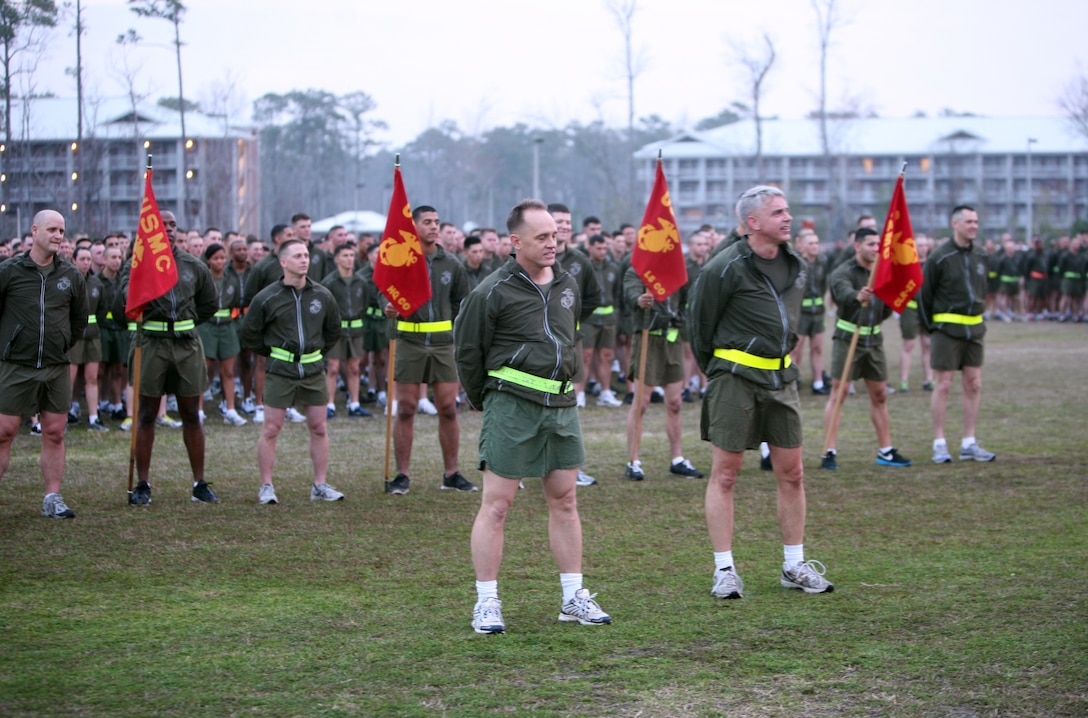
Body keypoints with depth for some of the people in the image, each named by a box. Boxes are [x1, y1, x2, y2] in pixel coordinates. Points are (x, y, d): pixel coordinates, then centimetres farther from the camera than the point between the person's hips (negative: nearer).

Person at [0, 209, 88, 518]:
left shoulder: (71, 276, 5)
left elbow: (80, 319, 17)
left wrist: (61, 345, 12)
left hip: (57, 368, 3)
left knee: (54, 434, 6)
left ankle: (53, 499, 13)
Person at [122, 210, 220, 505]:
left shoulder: (194, 266, 8)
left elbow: (210, 304, 21)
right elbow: (120, 307, -9)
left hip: (187, 345, 2)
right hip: (151, 344, -2)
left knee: (192, 415, 7)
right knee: (147, 416, 2)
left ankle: (200, 484, 12)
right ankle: (142, 485, 8)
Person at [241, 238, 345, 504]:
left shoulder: (322, 295, 4)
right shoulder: (267, 298, -6)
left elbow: (333, 330, 19)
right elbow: (249, 333, 4)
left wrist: (318, 351, 13)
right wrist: (271, 353, 4)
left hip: (313, 370, 3)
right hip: (280, 371, -3)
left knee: (318, 428, 6)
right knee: (271, 429, -2)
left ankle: (321, 485, 14)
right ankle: (266, 487, 6)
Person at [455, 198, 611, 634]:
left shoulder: (568, 285, 11)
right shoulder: (494, 292, -9)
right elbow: (468, 352, -1)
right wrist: (486, 402, 8)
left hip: (562, 405, 6)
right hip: (512, 405, -6)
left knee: (564, 501, 10)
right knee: (496, 504, -4)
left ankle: (573, 598, 17)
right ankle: (486, 603, 1)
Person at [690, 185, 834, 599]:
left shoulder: (795, 267, 10)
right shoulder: (725, 269, -11)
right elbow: (701, 329, -2)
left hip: (781, 378, 6)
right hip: (735, 378, -6)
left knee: (791, 473, 7)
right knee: (725, 474, -2)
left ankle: (794, 566, 17)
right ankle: (724, 570, 4)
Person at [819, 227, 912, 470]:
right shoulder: (844, 272, -11)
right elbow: (844, 293, -36)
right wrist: (858, 296, -56)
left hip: (874, 340, 6)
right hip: (848, 339, -6)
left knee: (880, 395, 10)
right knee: (837, 394, -9)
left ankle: (886, 451, 19)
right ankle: (829, 452, -8)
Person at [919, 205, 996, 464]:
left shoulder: (981, 255, 8)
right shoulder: (940, 257, -10)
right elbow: (924, 295, -4)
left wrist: (978, 316, 14)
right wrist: (932, 328, 0)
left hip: (974, 329, 6)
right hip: (947, 328, -6)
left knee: (973, 385, 6)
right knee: (944, 385, -4)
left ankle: (969, 444, 12)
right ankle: (939, 445, 2)